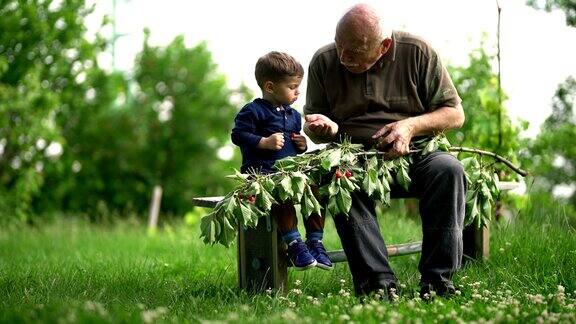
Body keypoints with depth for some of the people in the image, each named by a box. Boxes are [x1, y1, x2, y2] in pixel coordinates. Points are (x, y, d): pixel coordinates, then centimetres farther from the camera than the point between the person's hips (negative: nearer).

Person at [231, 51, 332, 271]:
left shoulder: (293, 115, 23)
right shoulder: (253, 111, -2)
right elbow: (238, 135, -10)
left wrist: (302, 146, 10)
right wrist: (265, 142, -17)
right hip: (262, 170, -7)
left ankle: (315, 241, -7)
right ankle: (293, 244, -31)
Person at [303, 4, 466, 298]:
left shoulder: (417, 52, 0)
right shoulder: (323, 61, 5)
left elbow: (455, 114, 4)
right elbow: (311, 128, 16)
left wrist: (411, 126, -14)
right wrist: (324, 129, -10)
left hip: (414, 154, 0)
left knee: (448, 169, -33)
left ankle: (436, 280, -28)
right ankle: (378, 282, -38)